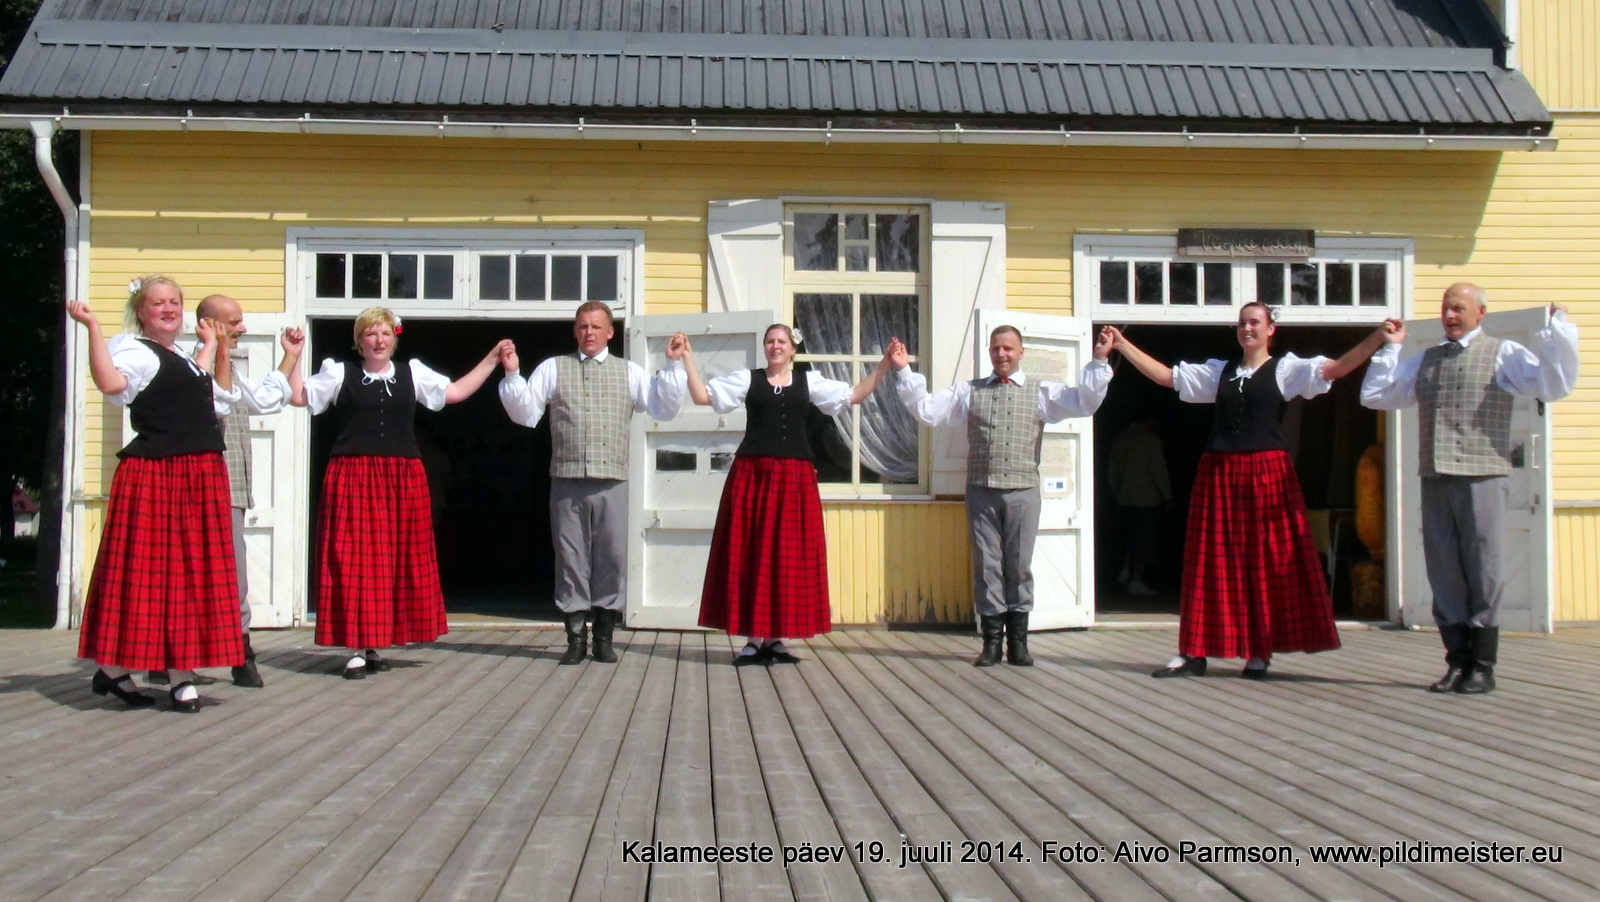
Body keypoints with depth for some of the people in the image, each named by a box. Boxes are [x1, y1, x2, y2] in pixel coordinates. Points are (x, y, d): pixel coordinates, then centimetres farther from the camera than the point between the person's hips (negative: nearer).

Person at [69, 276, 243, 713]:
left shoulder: (182, 355, 21)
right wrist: (92, 327, -26)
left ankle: (182, 672, 9)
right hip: (154, 475, -8)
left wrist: (211, 345, 40)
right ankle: (111, 668, 7)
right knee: (147, 568, -4)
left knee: (193, 570, 6)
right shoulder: (135, 350, -5)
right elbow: (111, 382, -25)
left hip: (200, 476, 8)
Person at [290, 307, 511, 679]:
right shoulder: (340, 373, 9)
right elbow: (298, 396, 8)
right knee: (354, 561, -6)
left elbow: (456, 391, 17)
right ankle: (356, 650, -3)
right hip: (353, 477, -3)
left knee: (396, 561, 3)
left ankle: (375, 645, 12)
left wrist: (491, 358, 15)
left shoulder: (412, 374, 14)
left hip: (402, 480, 3)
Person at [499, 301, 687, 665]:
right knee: (571, 558, 2)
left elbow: (664, 409, 8)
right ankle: (576, 636, 10)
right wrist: (512, 375, -4)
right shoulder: (553, 369, 12)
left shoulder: (629, 372, 14)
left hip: (612, 483, 0)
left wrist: (671, 366, -1)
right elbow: (525, 413, 8)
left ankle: (604, 636, 11)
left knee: (612, 559, 0)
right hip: (567, 481, 0)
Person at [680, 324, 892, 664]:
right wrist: (688, 358, 0)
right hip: (752, 474, -1)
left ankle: (776, 637, 9)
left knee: (790, 556, 1)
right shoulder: (746, 379, 9)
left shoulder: (809, 381, 13)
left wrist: (882, 367, 4)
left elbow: (854, 395, 12)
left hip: (794, 477, 1)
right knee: (750, 553, -2)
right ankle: (754, 639, 4)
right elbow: (702, 395, 6)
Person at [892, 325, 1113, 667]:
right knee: (986, 564, 2)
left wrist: (1098, 362, -7)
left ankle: (1018, 641, 11)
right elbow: (927, 409, 8)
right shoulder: (969, 392, 13)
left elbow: (1085, 403, 2)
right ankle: (992, 640, 9)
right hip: (981, 491, 1)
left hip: (1023, 491, -1)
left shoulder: (1042, 393, 10)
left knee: (1019, 565, 3)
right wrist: (904, 371, 2)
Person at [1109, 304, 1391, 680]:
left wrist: (1378, 336, -18)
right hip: (1219, 474, 3)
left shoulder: (1285, 369, 4)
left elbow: (1338, 368, -7)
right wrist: (1122, 344, 14)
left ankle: (1260, 653, 8)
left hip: (1266, 473, -3)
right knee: (1212, 562, 4)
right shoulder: (1219, 371, 15)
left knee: (1268, 561, 0)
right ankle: (1194, 653, 5)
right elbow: (1164, 375, 16)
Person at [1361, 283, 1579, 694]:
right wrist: (1390, 348, 17)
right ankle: (1457, 661, 13)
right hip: (1435, 478, 5)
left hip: (1481, 476, -5)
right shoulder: (1425, 361, 20)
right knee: (1444, 571, 6)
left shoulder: (1503, 355, 5)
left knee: (1483, 570, -2)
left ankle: (1483, 666, 5)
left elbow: (1555, 386, -6)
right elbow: (1375, 396, 23)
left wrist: (1557, 330, -8)